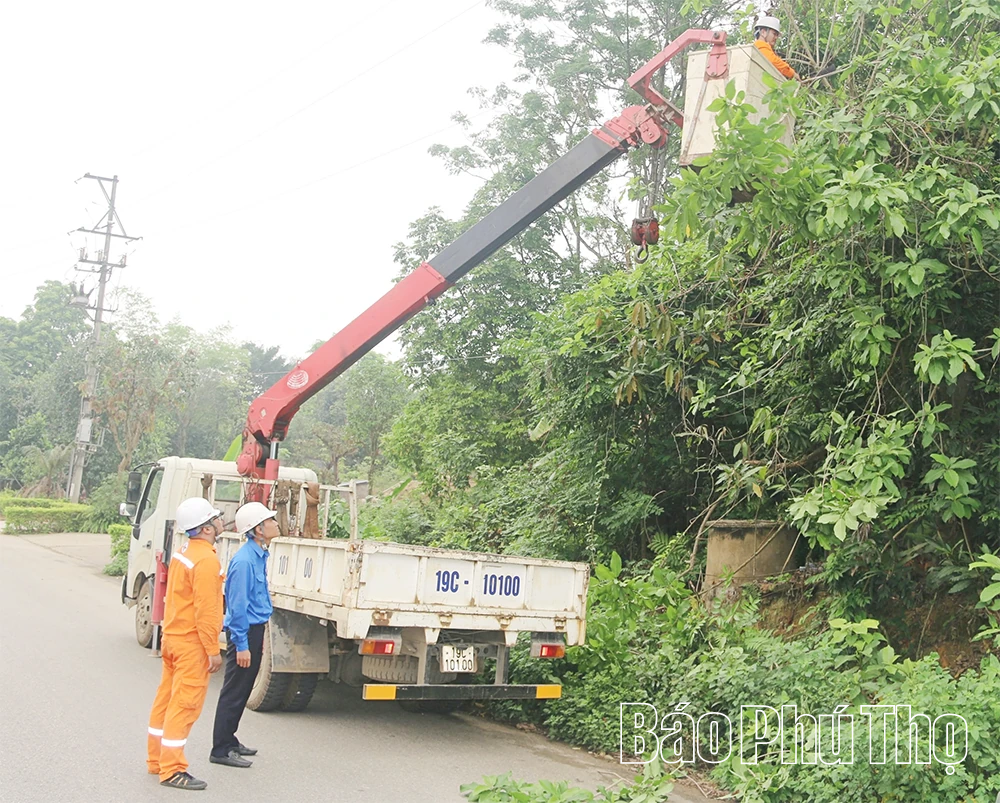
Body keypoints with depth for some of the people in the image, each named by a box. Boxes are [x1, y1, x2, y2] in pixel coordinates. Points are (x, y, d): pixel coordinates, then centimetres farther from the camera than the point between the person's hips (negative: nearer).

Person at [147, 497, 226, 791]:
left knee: (166, 699, 16)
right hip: (192, 642, -10)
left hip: (172, 636, 10)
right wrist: (213, 650, -18)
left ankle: (157, 760, 26)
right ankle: (172, 770, 0)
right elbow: (205, 610, -22)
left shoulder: (183, 552, 9)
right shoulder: (206, 560, -20)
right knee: (184, 704, -4)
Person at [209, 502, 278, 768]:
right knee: (234, 692, -1)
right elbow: (237, 606, -22)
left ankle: (229, 740, 29)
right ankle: (221, 750, 7)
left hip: (254, 629, 10)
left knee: (243, 690, 17)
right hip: (243, 632, -10)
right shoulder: (244, 560, -21)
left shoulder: (259, 556, 10)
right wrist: (242, 645, -21)